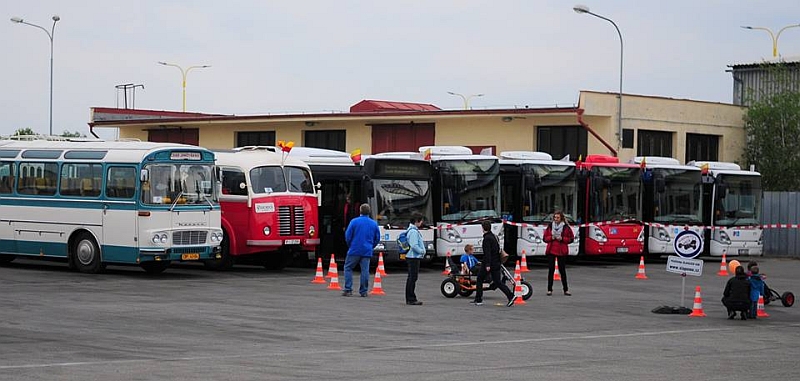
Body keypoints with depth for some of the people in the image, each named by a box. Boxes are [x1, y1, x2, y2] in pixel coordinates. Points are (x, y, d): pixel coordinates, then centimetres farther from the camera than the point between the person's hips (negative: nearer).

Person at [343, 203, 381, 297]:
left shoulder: (354, 221, -6)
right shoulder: (374, 224, 5)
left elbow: (347, 236, -5)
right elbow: (377, 238, 10)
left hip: (354, 250, -3)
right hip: (367, 251, 3)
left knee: (348, 268, 8)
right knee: (365, 270, 5)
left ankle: (348, 290, 2)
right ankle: (363, 291, 5)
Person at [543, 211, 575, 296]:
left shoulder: (566, 227, 0)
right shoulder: (550, 226, 6)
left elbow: (571, 239, 1)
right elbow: (545, 238, 9)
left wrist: (562, 239, -13)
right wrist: (551, 238, -11)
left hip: (562, 251, -1)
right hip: (551, 250, 1)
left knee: (562, 270, 3)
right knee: (551, 270, -1)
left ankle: (566, 290, 11)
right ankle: (549, 290, 4)